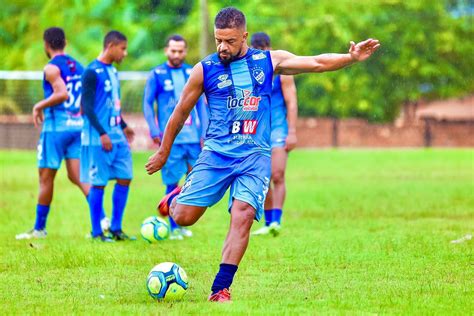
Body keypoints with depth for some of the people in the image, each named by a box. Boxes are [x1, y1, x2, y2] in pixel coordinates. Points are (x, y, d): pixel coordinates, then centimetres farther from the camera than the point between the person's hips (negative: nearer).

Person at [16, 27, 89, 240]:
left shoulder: (52, 68, -10)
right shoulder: (78, 66, 13)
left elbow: (62, 94, -23)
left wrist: (39, 106, -11)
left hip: (56, 127, -6)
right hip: (78, 126, 6)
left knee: (46, 177, 4)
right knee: (76, 176, 3)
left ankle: (39, 228, 12)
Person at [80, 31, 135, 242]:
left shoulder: (112, 71, 15)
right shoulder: (92, 72, -12)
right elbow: (87, 107, -16)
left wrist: (123, 126, 27)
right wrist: (102, 134, -21)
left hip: (117, 137, 9)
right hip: (99, 139, -8)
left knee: (125, 178, 6)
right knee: (99, 183, -3)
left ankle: (116, 228, 14)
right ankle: (97, 232, 5)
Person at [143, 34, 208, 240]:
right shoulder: (157, 74, 0)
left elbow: (201, 104, 13)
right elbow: (147, 104, 1)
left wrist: (204, 133, 6)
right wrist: (154, 131, -8)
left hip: (193, 137, 4)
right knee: (172, 183, -2)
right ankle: (173, 227, 6)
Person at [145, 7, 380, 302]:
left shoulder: (269, 60, 7)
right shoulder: (205, 69, 3)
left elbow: (316, 63, 5)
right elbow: (180, 112, 13)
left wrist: (351, 57, -11)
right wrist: (164, 152, 21)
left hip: (255, 156, 0)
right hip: (216, 153, 0)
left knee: (243, 215, -19)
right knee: (183, 217, -7)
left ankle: (221, 288, -14)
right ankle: (175, 198, 31)